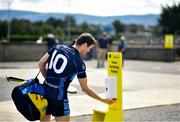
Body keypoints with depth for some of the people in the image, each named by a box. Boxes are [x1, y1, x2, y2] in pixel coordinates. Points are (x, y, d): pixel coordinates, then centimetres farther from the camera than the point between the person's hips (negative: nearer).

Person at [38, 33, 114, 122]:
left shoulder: (58, 48, 4)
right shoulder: (79, 63, -10)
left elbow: (40, 64, 8)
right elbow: (85, 89, -3)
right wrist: (103, 100, 7)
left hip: (45, 91, 6)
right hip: (59, 96, -6)